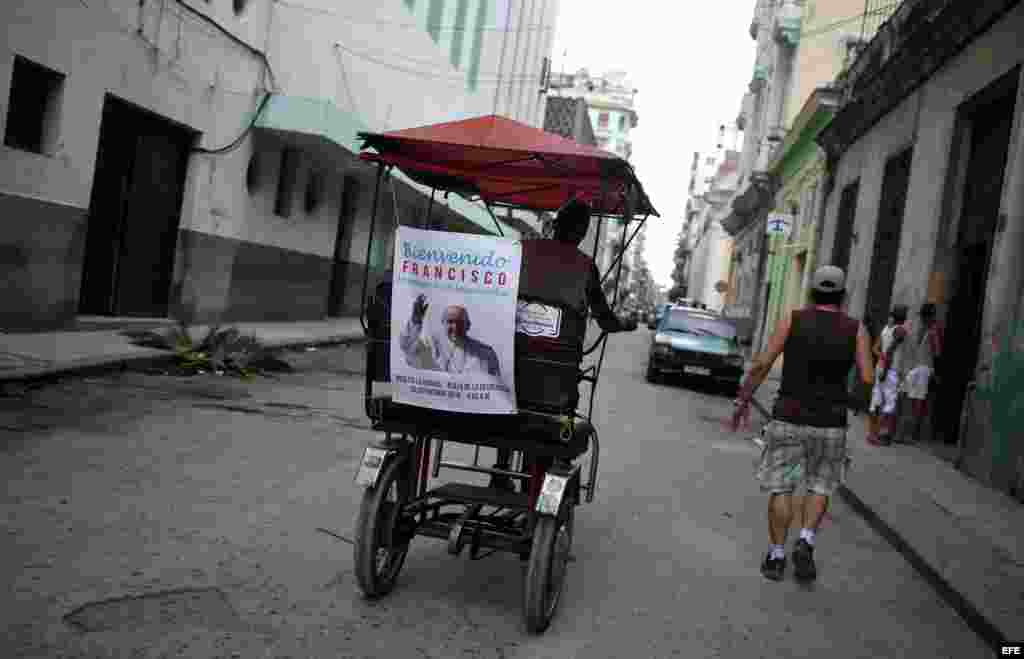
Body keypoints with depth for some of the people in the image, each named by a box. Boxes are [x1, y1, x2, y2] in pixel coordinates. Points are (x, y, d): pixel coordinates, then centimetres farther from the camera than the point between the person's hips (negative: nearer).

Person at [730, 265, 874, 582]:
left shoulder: (791, 320, -2)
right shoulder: (856, 329, 0)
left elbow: (761, 365, -8)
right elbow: (867, 379, -7)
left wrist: (742, 401, 2)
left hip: (789, 419, -1)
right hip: (830, 424, 1)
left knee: (780, 488, 9)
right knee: (820, 487, 18)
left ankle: (776, 557, 12)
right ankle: (805, 543, -1)